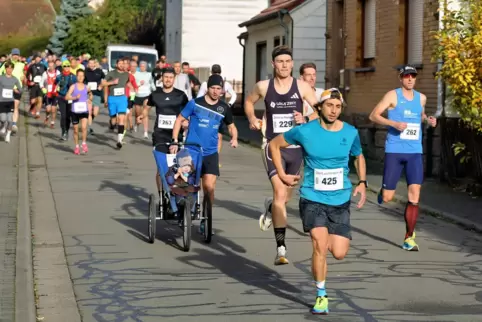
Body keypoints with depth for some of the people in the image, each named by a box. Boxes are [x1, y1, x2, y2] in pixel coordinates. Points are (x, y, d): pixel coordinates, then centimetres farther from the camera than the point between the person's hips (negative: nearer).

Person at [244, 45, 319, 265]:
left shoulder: (301, 87, -3)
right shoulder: (263, 87, -1)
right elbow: (249, 101, 20)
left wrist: (306, 119, -19)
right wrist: (251, 118, 5)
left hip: (295, 147, 2)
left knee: (285, 197, 16)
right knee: (280, 192, -19)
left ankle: (270, 208, 54)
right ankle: (281, 248, -16)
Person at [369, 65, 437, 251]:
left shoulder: (421, 98, 12)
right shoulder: (393, 95, -2)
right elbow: (373, 116, -5)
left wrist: (428, 120, 8)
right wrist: (394, 123, -19)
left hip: (415, 152, 3)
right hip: (394, 151, -3)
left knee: (414, 197, -8)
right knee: (387, 198, -2)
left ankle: (409, 238, 1)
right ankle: (383, 192, 37)